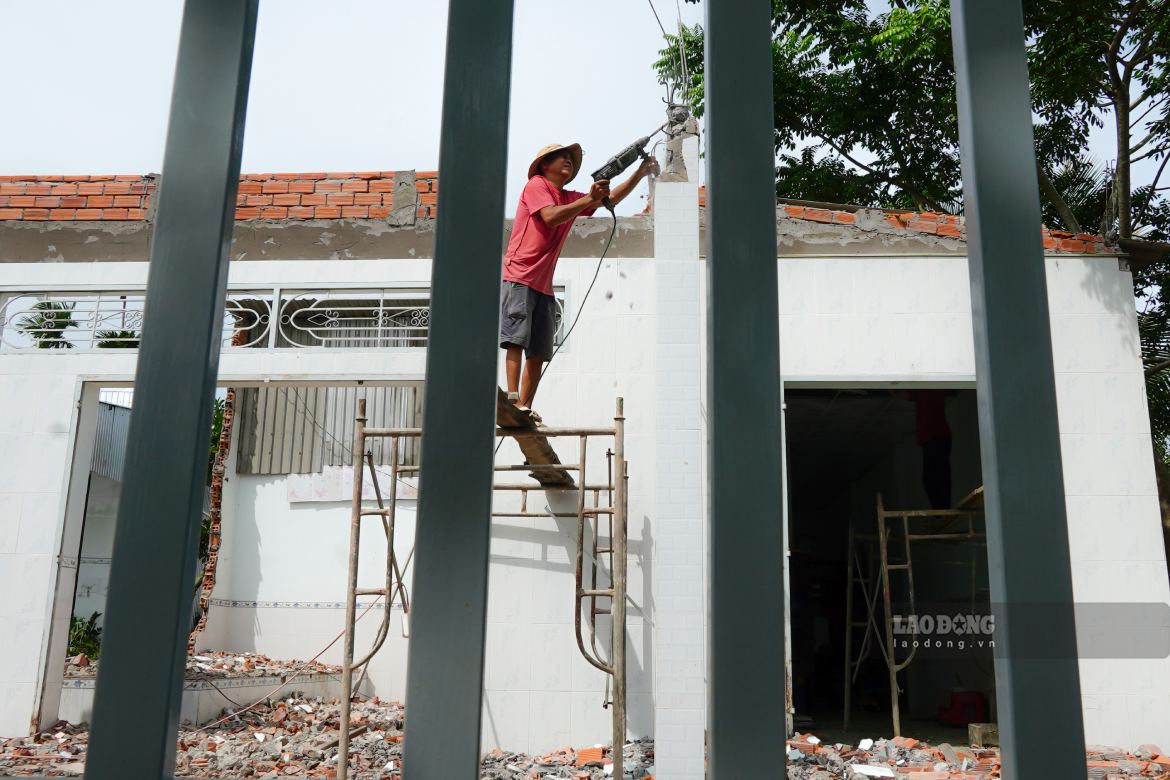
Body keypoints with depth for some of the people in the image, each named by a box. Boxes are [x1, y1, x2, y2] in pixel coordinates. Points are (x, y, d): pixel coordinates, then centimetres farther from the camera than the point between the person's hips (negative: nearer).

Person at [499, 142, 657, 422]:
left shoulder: (571, 198, 21)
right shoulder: (536, 185, 1)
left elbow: (612, 197, 19)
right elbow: (550, 217, -16)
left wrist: (640, 173, 8)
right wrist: (590, 198, -19)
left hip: (543, 286, 7)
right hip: (518, 278, -7)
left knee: (538, 352, -1)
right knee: (517, 339, -17)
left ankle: (525, 407, -2)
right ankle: (514, 400, -24)